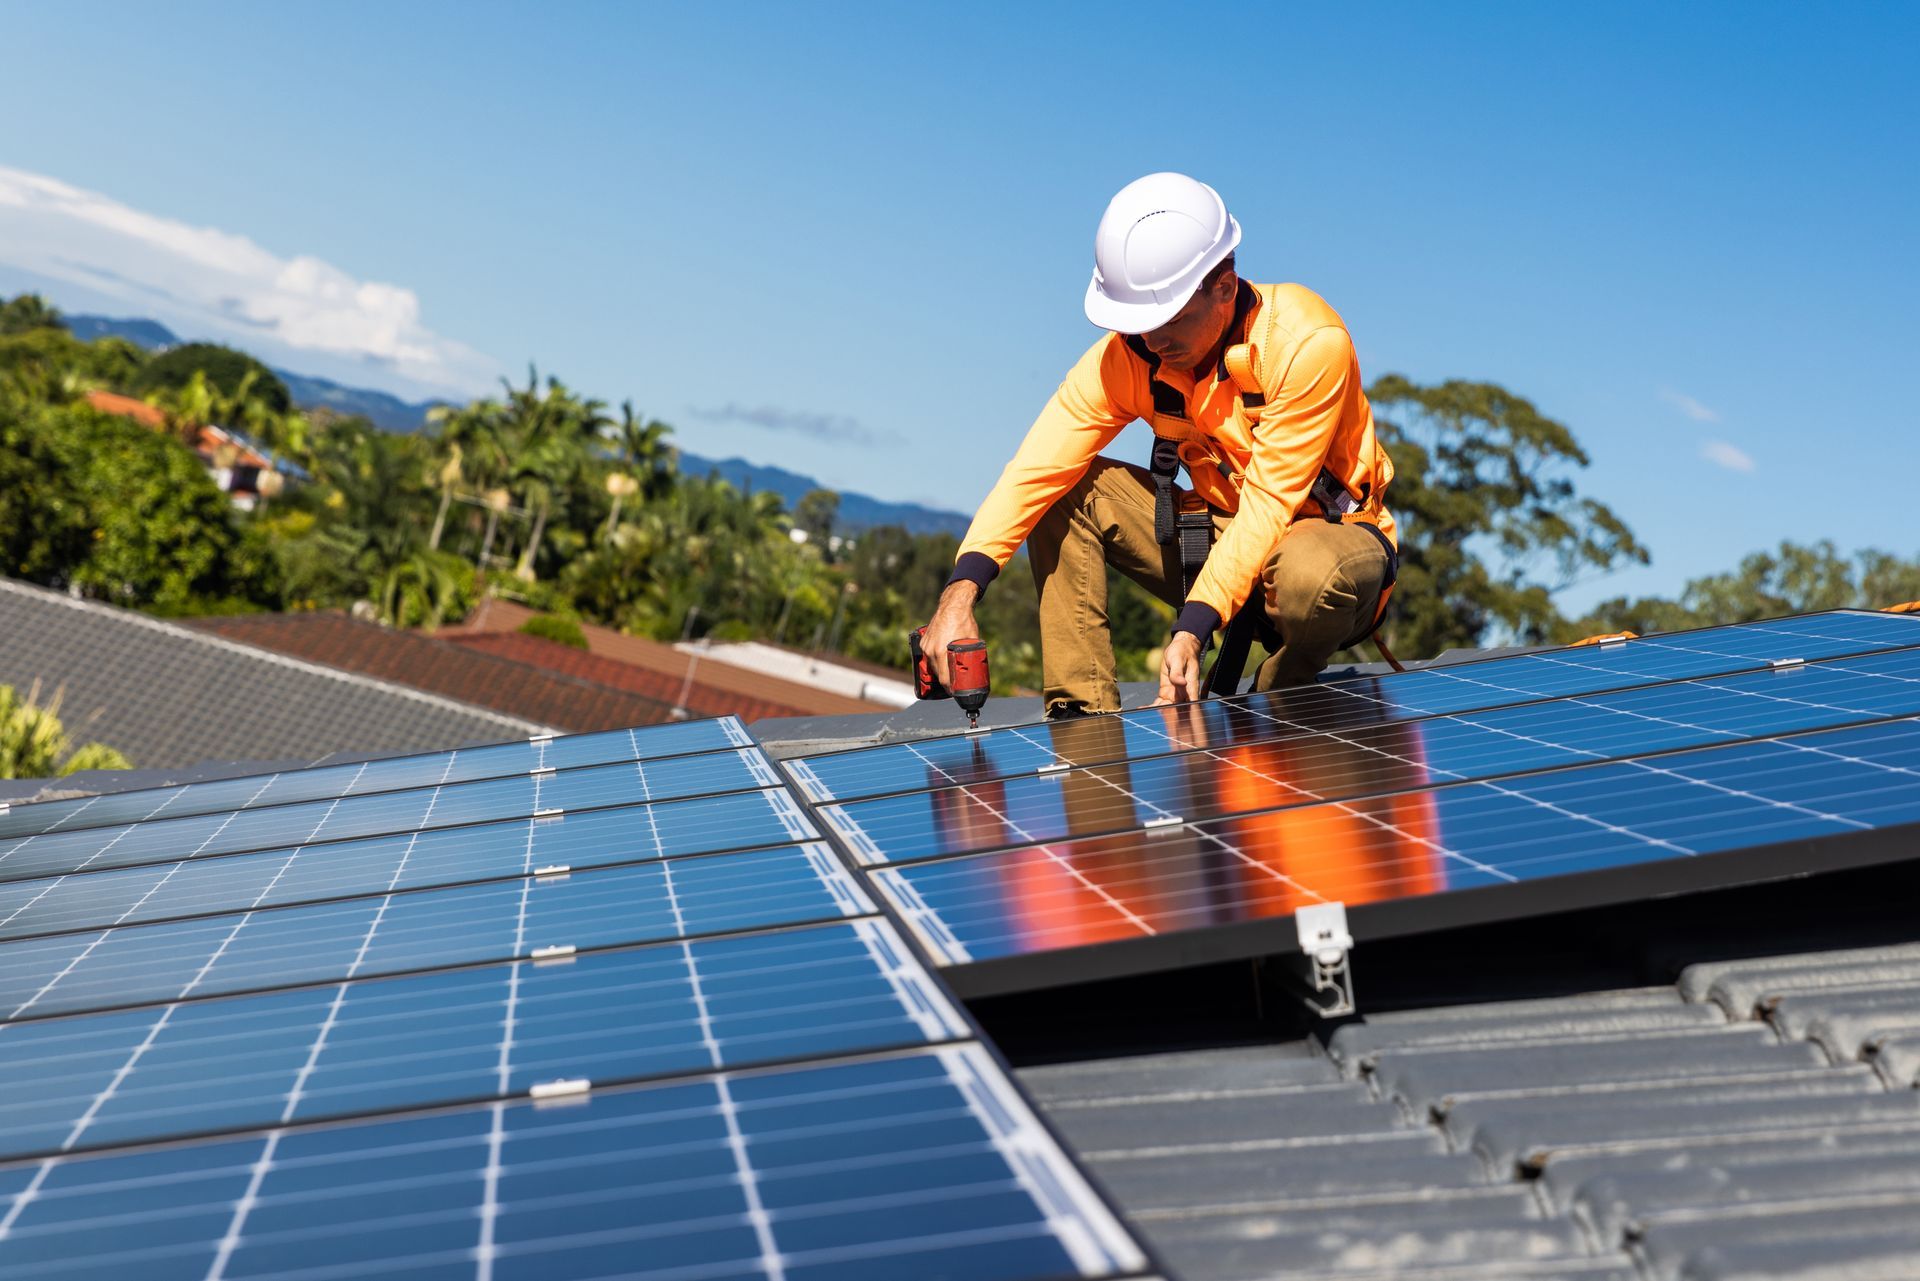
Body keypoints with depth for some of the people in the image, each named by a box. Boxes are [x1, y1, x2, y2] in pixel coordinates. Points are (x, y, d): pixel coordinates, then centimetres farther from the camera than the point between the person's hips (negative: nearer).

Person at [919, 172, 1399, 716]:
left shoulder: (1309, 343, -24)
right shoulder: (1127, 356, -12)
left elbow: (1269, 501, -28)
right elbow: (1036, 470, -21)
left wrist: (1192, 629, -36)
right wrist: (961, 592, -35)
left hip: (1334, 532, -4)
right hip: (1223, 533, 5)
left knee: (1310, 574, -40)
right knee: (1066, 494, -13)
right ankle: (1083, 717, -15)